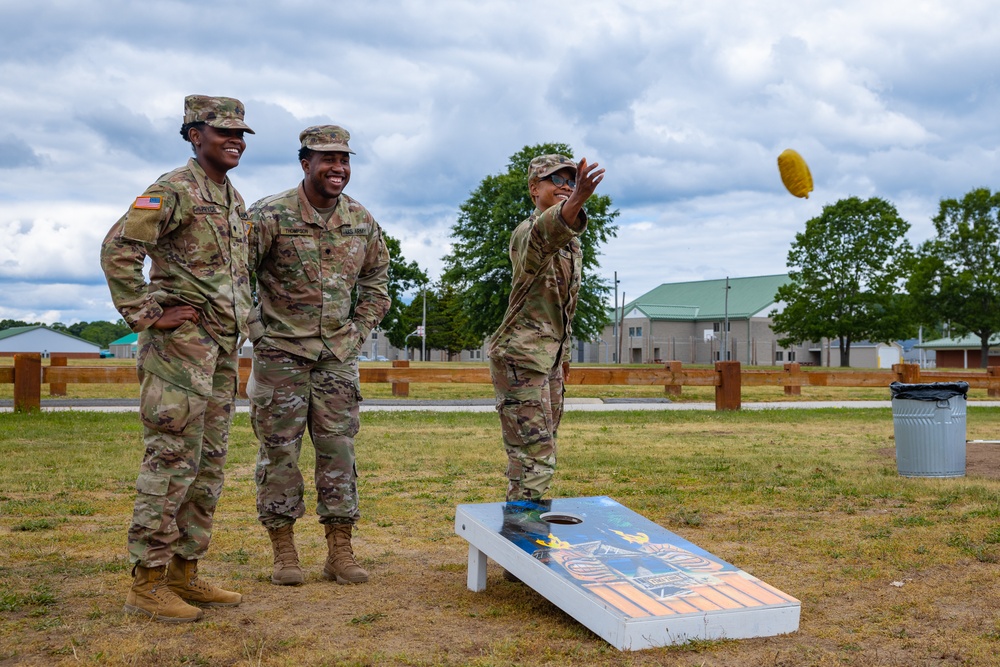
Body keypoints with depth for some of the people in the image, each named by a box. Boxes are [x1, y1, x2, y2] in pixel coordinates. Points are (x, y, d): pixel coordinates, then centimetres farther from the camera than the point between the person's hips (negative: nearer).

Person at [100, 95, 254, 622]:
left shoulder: (233, 199, 17)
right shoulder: (174, 189, -9)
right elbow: (118, 250, -20)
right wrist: (147, 316, -18)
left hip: (222, 349, 9)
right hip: (180, 344, -9)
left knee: (208, 465, 11)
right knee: (172, 461, -7)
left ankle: (184, 573, 20)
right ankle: (147, 583, 2)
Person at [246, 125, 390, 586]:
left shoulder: (362, 221, 5)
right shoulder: (270, 215, -10)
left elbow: (376, 278, 18)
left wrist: (360, 331, 9)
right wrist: (256, 329, -9)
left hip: (338, 353, 4)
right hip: (281, 352, -4)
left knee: (338, 447, 4)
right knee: (280, 448, 1)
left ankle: (341, 552, 12)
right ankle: (283, 551, 12)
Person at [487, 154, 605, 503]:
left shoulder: (571, 241, 15)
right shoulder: (528, 232, -15)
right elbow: (546, 233, -42)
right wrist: (575, 202, -61)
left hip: (549, 358, 10)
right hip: (520, 357, -10)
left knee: (540, 454, 16)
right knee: (534, 459, -12)